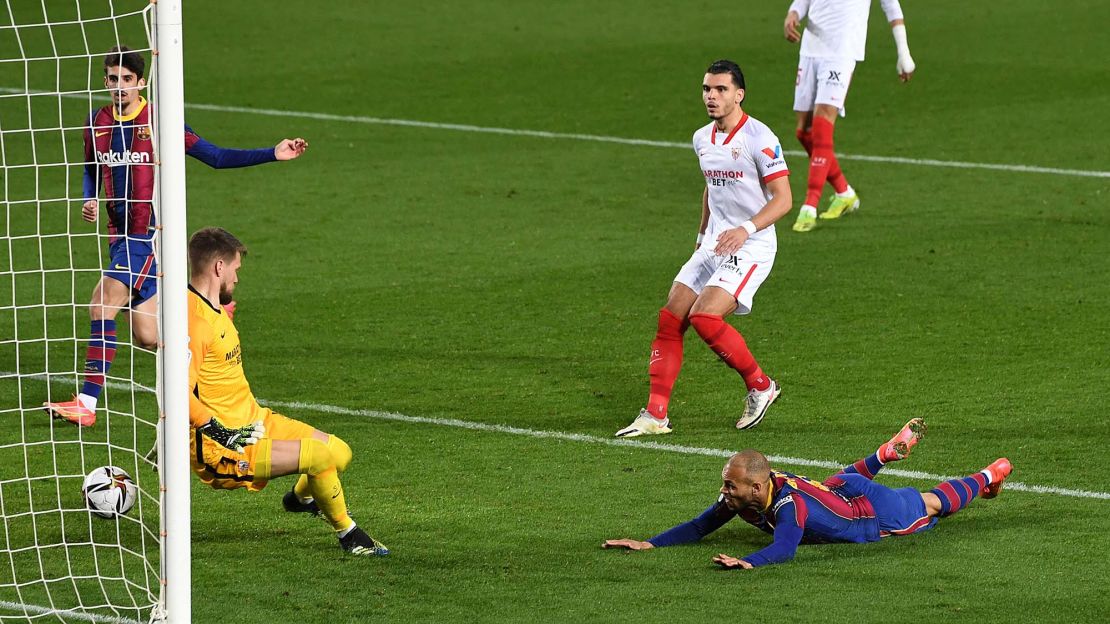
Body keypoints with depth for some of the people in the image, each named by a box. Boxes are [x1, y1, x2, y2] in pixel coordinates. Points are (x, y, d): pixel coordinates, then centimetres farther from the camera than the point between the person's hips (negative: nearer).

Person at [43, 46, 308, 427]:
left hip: (150, 232, -6)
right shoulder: (97, 122, 9)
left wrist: (274, 154, -7)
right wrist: (89, 201, 3)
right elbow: (91, 170, 25)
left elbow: (216, 158, 0)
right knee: (148, 338, 6)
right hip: (120, 235, 6)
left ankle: (88, 402, -20)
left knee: (102, 303, -22)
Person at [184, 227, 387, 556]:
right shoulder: (193, 320, -23)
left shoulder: (213, 309, 12)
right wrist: (222, 434, -30)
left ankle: (301, 497, 45)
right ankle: (348, 535, -1)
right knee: (322, 455, -22)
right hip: (219, 451, -10)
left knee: (340, 453, 14)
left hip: (252, 419, 10)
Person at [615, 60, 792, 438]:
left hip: (751, 247, -8)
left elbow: (783, 198, -16)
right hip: (713, 246, 8)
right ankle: (655, 415, -1)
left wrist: (746, 229, -29)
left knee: (704, 317, -22)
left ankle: (760, 386, 0)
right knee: (669, 320, -3)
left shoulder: (758, 138, -14)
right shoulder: (702, 139, 10)